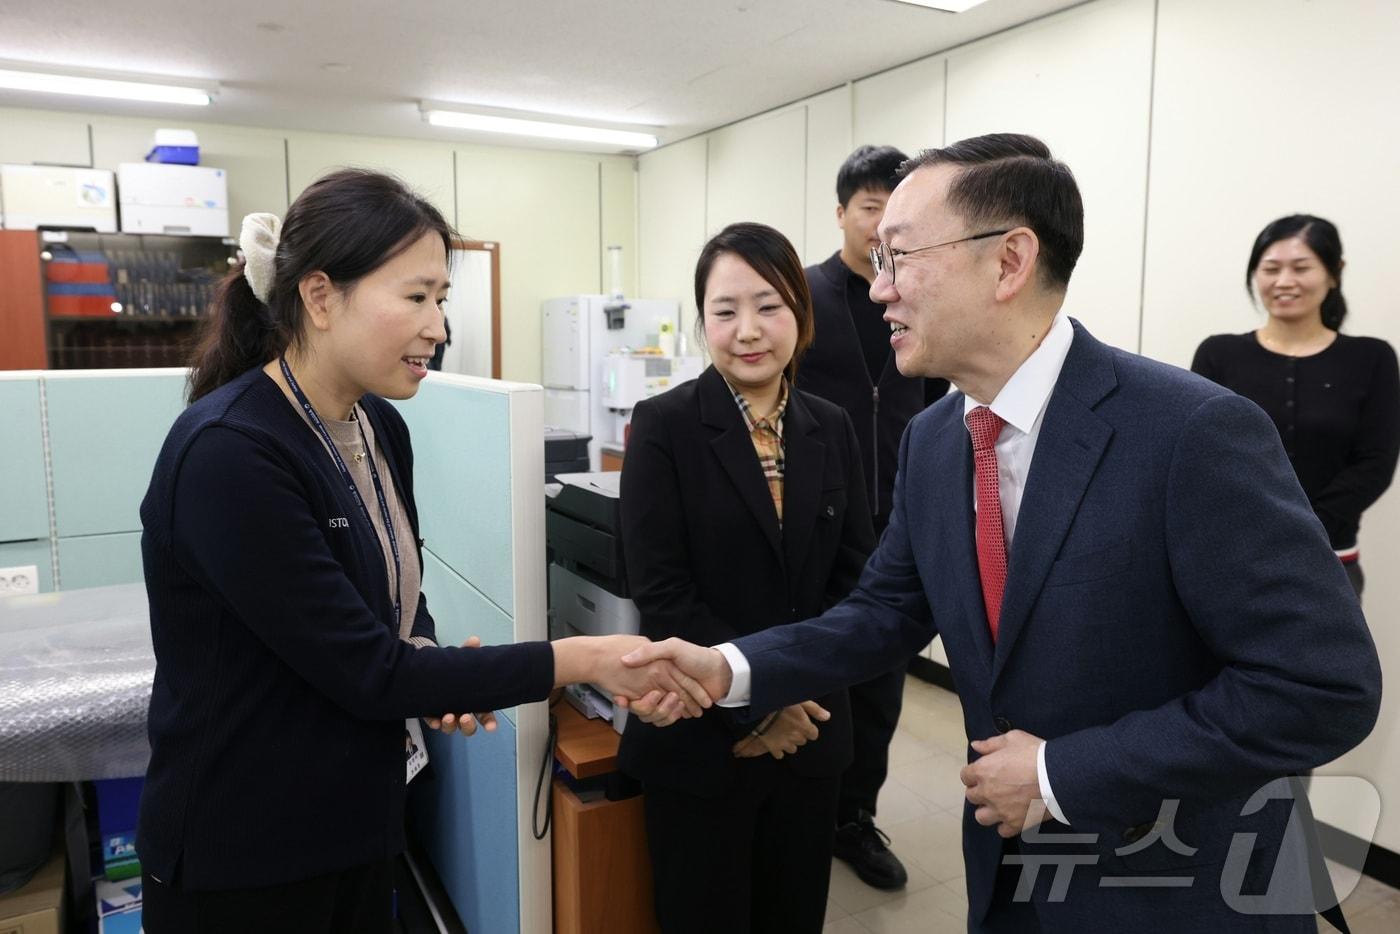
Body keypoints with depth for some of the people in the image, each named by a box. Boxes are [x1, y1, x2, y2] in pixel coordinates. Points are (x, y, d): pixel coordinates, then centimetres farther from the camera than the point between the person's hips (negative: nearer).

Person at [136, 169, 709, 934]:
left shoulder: (380, 427, -1)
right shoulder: (227, 453, -26)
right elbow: (364, 671, -26)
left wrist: (433, 672, -10)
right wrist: (583, 660, -24)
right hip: (240, 860, -7)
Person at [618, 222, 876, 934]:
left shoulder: (831, 430, 3)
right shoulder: (665, 425, -9)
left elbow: (852, 574, 3)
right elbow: (662, 593, -14)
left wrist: (797, 691, -9)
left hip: (808, 733, 4)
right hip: (702, 739, -3)